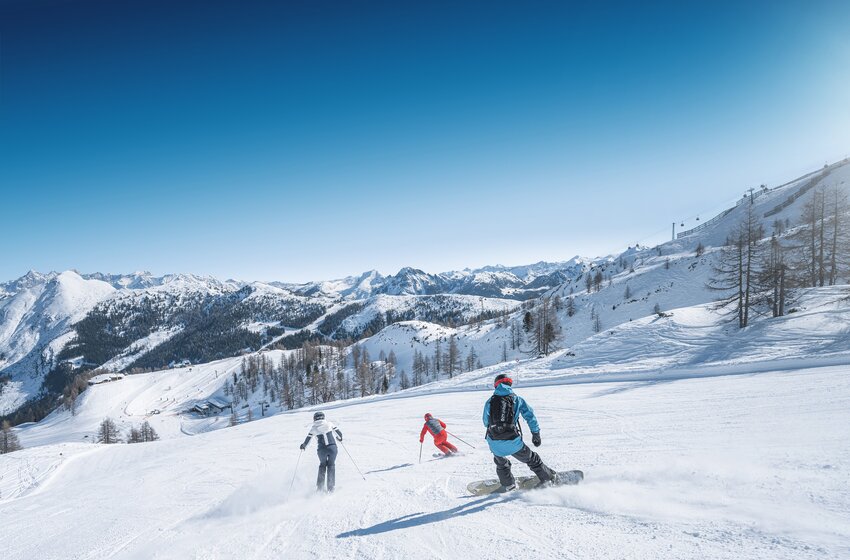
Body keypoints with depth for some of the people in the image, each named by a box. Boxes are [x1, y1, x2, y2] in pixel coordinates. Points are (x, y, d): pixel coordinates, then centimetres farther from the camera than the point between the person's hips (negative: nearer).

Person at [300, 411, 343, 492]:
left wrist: (303, 446, 28)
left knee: (322, 465, 25)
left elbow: (307, 440, 8)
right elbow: (339, 433, 9)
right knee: (331, 465, 18)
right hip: (332, 447, 0)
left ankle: (320, 486, 19)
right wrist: (340, 438, 31)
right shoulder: (329, 423, 6)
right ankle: (330, 487, 12)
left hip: (322, 450, 0)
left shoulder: (313, 428, 5)